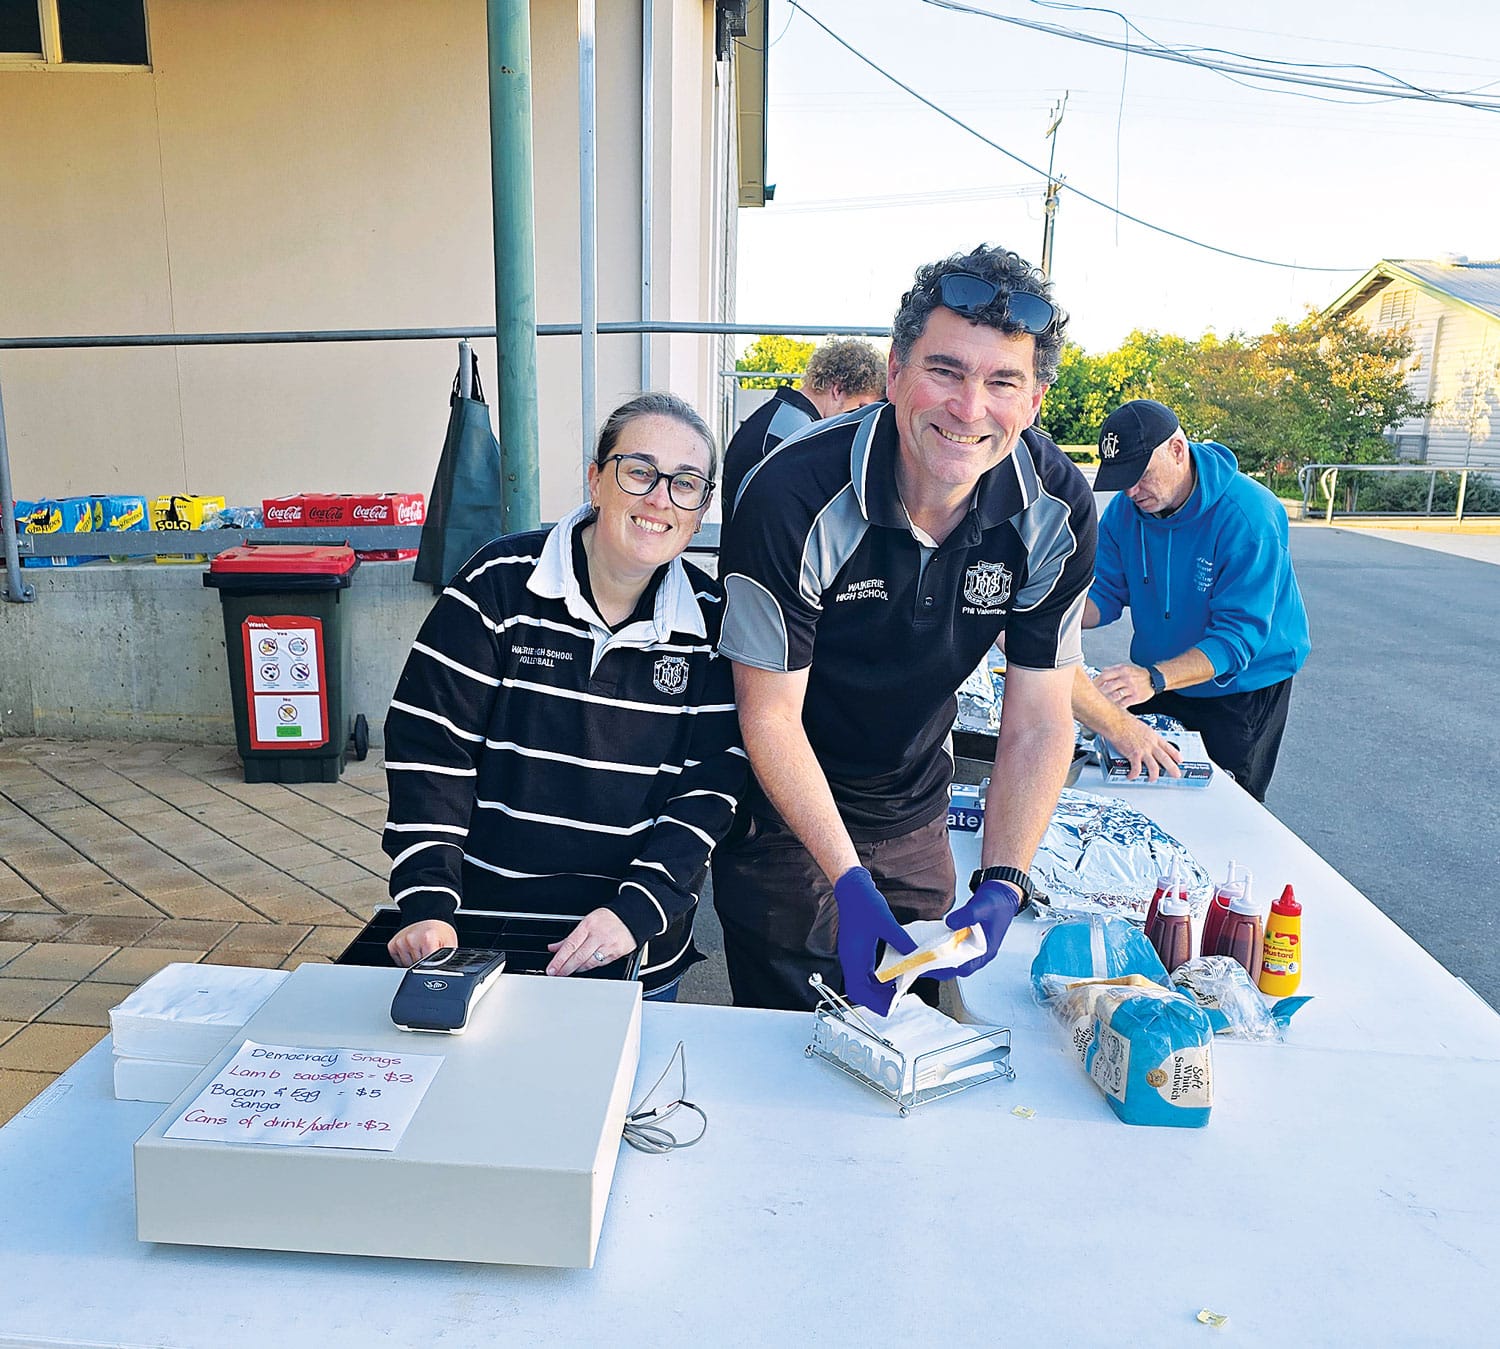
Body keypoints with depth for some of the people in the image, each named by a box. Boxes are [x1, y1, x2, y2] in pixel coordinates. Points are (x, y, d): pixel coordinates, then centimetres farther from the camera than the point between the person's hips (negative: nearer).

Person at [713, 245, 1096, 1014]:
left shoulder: (1059, 510, -16)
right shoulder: (792, 497, -28)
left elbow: (1038, 721, -11)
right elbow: (770, 712, -22)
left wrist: (1002, 885, -22)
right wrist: (849, 881, -28)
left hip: (914, 811, 4)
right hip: (783, 806, -3)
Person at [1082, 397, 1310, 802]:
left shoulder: (1247, 517, -29)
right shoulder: (1125, 509, -10)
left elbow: (1239, 636, -34)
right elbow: (1106, 593, -6)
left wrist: (1154, 678, -50)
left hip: (1242, 688, -5)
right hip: (1158, 679, 5)